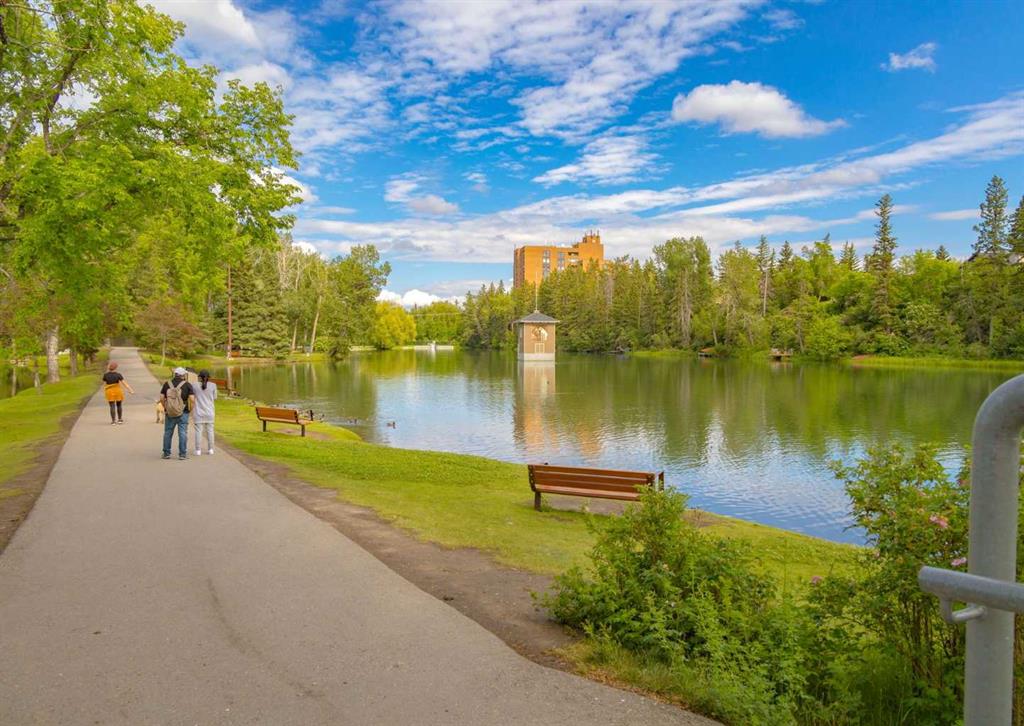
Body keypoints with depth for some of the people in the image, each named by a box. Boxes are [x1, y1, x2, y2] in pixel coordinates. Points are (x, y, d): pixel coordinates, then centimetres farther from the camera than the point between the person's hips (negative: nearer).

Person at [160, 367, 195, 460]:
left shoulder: (167, 384, 1)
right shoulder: (187, 385, -7)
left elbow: (161, 398, -2)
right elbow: (192, 399, -14)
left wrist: (166, 407, 13)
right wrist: (190, 409, 1)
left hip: (169, 413, 2)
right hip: (183, 413, -2)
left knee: (168, 433, 13)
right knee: (182, 433, 1)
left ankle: (166, 453, 17)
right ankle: (182, 454, 1)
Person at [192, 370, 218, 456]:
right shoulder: (213, 385, -3)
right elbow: (215, 398, 4)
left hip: (198, 412, -1)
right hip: (209, 412, 1)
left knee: (198, 431, 2)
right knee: (210, 430, 8)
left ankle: (198, 450, 2)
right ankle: (210, 449, 11)